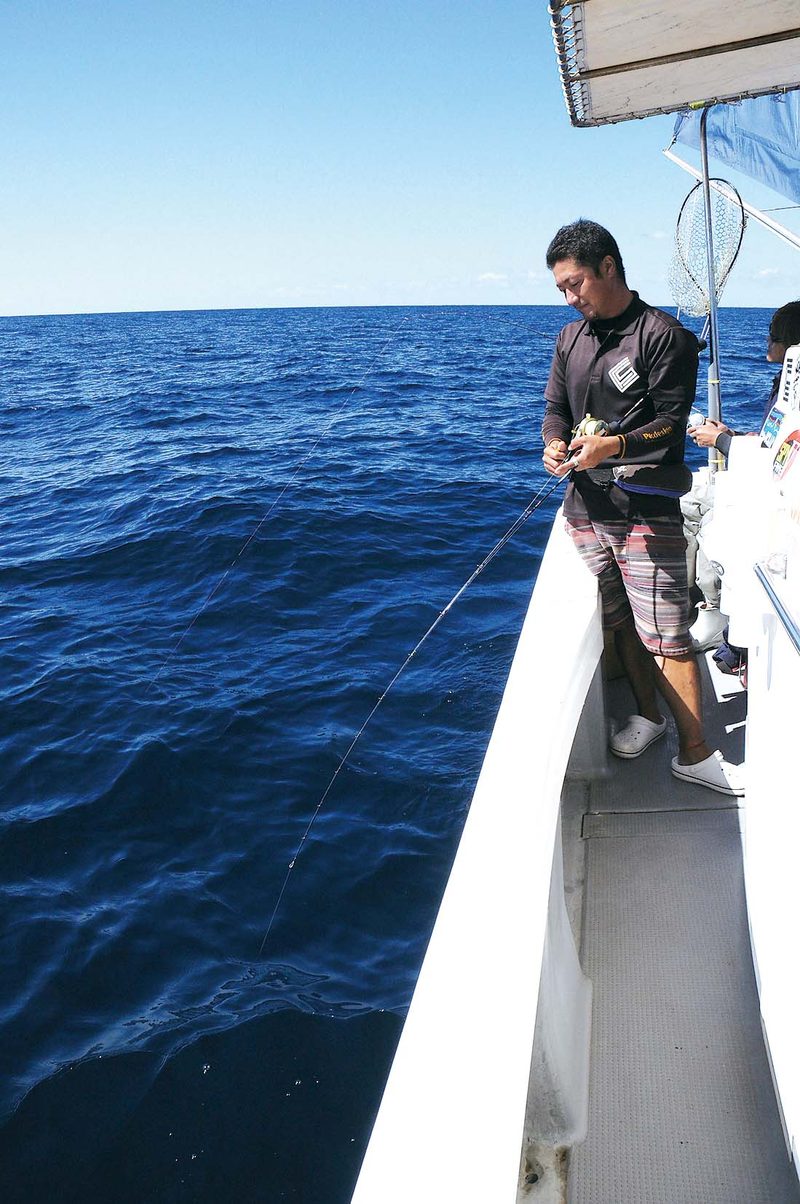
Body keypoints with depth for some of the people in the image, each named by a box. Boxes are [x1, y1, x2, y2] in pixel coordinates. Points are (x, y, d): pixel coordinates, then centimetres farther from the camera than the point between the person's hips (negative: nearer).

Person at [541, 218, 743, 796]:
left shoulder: (665, 335, -7)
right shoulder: (571, 338, 13)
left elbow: (671, 425, -11)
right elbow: (556, 407, 15)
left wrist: (613, 446, -28)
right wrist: (554, 442, -9)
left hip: (647, 514, -6)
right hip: (586, 509, 6)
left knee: (667, 635, -6)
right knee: (619, 620, 15)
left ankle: (694, 752, 4)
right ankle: (648, 713, 33)